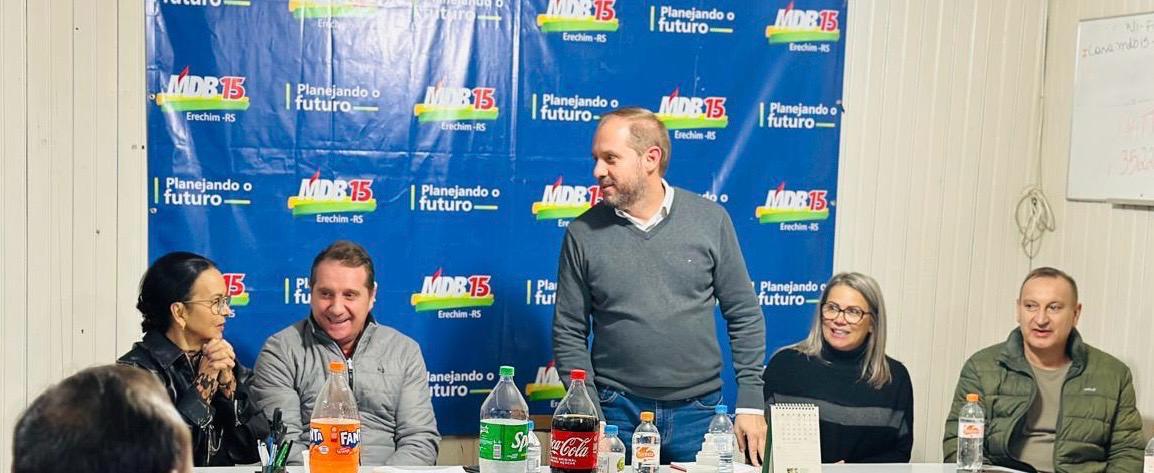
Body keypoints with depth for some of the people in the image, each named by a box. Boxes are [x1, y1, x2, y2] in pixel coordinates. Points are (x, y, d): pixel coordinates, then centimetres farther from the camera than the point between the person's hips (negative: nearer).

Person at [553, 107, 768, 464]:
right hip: (617, 414, 0)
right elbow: (569, 333, 0)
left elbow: (745, 316, 3)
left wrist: (751, 403, -2)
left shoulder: (710, 219, -2)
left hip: (699, 411, 0)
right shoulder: (583, 234, -2)